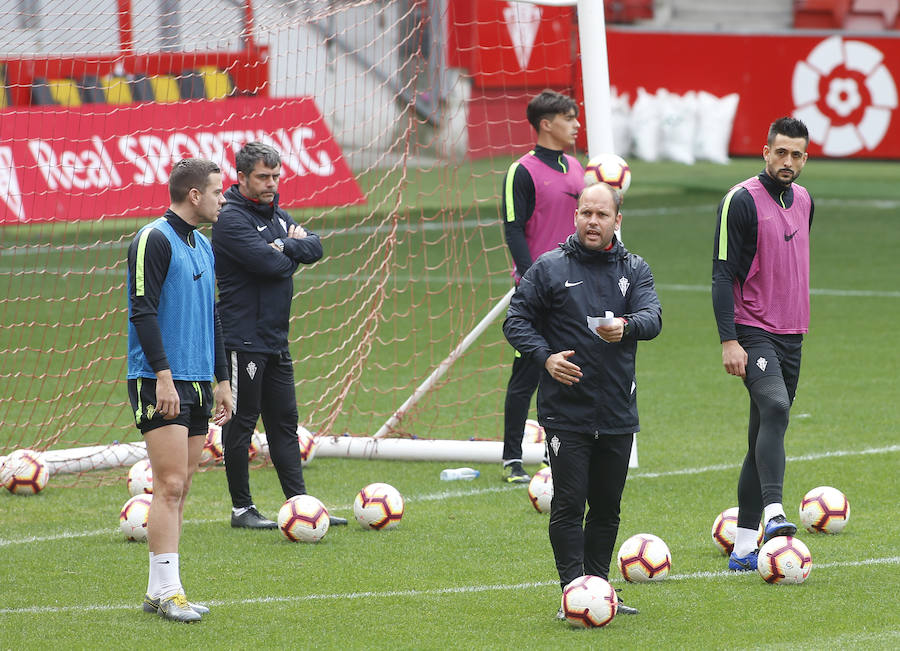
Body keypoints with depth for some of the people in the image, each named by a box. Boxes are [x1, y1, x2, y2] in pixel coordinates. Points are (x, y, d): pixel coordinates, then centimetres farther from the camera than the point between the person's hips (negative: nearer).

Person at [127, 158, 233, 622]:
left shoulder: (203, 247, 18)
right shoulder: (154, 240, -9)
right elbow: (142, 311, -16)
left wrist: (221, 380, 21)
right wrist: (163, 375, -21)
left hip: (197, 382, 9)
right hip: (160, 383, -9)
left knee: (179, 488, 7)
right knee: (170, 485, -12)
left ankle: (159, 591, 10)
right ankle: (167, 591, -11)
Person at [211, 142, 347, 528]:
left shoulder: (276, 215, 15)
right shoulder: (232, 219, -13)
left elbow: (314, 248, 5)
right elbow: (270, 264, -22)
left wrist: (284, 246, -12)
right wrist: (291, 253, -3)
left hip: (276, 339, 9)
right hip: (243, 339, -9)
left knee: (284, 421, 10)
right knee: (241, 422, -2)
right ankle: (242, 508, 4)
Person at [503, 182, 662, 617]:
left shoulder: (634, 270, 8)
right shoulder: (549, 268, 1)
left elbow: (653, 317, -8)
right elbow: (516, 320, 1)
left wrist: (626, 327, -32)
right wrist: (545, 356, -16)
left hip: (618, 414, 3)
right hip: (565, 413, -3)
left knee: (607, 508, 11)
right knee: (568, 504, -9)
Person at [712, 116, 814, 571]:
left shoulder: (803, 200, 13)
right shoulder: (742, 200, -10)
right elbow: (722, 273, -12)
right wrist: (728, 340, -18)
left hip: (791, 336, 8)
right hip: (753, 333, -7)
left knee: (765, 435, 8)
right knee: (775, 409, -30)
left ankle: (743, 544, 10)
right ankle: (773, 513, -40)